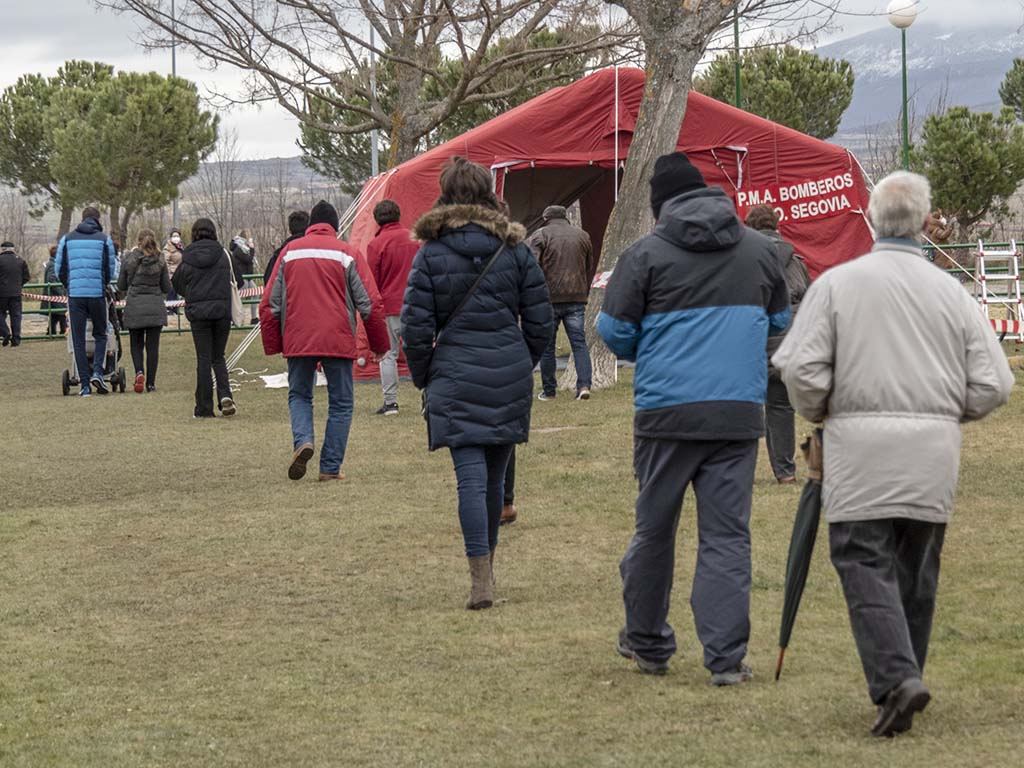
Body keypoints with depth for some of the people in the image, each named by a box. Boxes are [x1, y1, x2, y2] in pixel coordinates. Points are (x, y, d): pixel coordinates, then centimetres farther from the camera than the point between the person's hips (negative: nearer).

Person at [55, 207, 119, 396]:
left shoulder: (67, 239, 7)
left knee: (78, 340, 5)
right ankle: (97, 372, -6)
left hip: (75, 294, 1)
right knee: (100, 335, 15)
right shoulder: (104, 239, 2)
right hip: (97, 294, -1)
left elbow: (59, 269, 9)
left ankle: (85, 384, 1)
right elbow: (111, 271, 4)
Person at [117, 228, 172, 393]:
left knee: (136, 344, 13)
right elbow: (166, 288, 2)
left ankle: (139, 372, -12)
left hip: (134, 307, 0)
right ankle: (150, 383, 5)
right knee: (152, 345, 6)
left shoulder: (129, 259, -4)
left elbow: (121, 286, 3)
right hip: (155, 307, 0)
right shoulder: (160, 261, -2)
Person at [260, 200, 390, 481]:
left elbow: (269, 304, 6)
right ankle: (331, 467, 5)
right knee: (340, 404, 9)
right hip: (338, 341, -1)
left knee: (299, 395, 18)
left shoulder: (290, 252, 6)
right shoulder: (347, 253, 1)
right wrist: (379, 345, 9)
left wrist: (272, 345, 15)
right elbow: (371, 304, -2)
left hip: (297, 341, 2)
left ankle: (303, 440, -10)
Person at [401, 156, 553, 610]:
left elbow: (416, 325, -4)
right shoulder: (514, 247, 4)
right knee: (495, 473, 15)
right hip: (510, 375, 3)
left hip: (455, 374, -3)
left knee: (471, 476, -7)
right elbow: (539, 318, 5)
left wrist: (423, 377, 9)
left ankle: (480, 579, -17)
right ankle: (487, 562, 30)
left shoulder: (431, 253, -3)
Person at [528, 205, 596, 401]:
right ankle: (584, 385, -12)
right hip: (576, 299, 3)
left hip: (549, 298, -3)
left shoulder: (539, 236, 0)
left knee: (547, 346, 6)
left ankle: (549, 390, 10)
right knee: (579, 343, 3)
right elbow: (590, 268, 19)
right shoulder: (582, 236, 14)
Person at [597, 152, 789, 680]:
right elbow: (780, 321, 21)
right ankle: (726, 657, -4)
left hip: (666, 413, -2)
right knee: (727, 535, 2)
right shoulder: (759, 250, 8)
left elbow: (613, 330, 0)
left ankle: (647, 643, 24)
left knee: (654, 529, 13)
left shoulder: (646, 254, -3)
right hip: (740, 413, 2)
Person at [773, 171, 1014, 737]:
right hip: (935, 455, 3)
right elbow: (993, 384, 3)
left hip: (861, 444, -3)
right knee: (916, 570, 14)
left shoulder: (837, 283, -4)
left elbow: (800, 368, -9)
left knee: (865, 564, -3)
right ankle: (904, 677, 21)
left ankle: (894, 678, -20)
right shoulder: (951, 292, 4)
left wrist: (819, 413, 10)